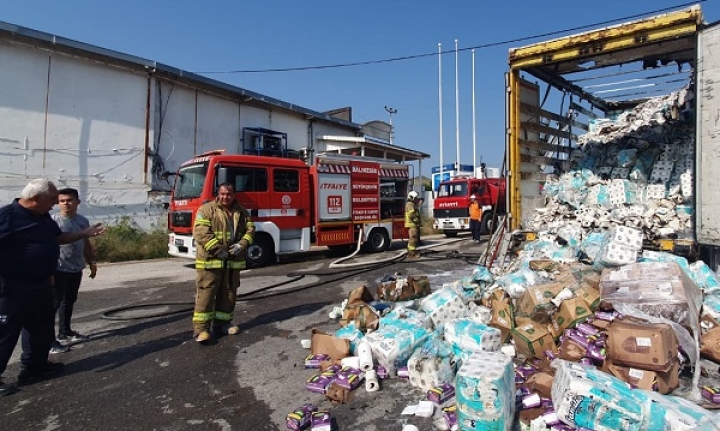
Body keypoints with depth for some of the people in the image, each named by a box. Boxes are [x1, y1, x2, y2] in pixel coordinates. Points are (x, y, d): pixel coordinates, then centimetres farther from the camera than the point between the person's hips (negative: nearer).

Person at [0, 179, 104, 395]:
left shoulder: (44, 217, 9)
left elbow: (58, 237, 22)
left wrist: (84, 233, 15)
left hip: (40, 284, 9)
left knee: (42, 329, 19)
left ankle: (34, 366, 34)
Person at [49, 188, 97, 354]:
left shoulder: (83, 221, 8)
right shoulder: (53, 220, -10)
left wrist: (92, 262, 17)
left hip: (76, 269, 6)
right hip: (59, 269, -6)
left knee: (69, 301, 16)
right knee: (54, 303, -2)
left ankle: (65, 333, 30)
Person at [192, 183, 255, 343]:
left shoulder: (242, 212, 11)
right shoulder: (206, 209, -5)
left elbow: (250, 229, 9)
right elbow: (200, 232, -14)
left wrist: (241, 245, -10)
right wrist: (217, 249, -20)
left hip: (233, 261, 5)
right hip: (210, 260, -5)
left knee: (229, 293, 12)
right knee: (206, 293, -3)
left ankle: (222, 322, 26)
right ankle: (201, 328, 3)